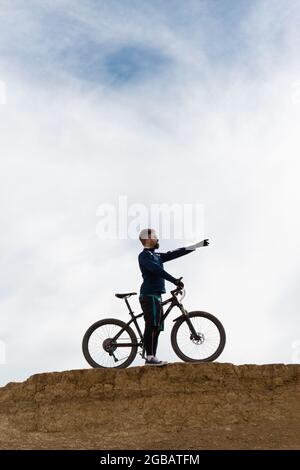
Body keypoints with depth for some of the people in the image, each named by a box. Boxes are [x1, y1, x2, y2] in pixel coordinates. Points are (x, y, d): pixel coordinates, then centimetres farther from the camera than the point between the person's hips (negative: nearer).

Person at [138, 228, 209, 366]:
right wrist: (175, 280, -27)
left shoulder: (156, 256, 23)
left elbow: (175, 253, 20)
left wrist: (198, 245, 17)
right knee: (151, 326, -14)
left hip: (156, 296, 10)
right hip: (149, 295, -10)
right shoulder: (144, 255, -6)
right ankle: (150, 358, -16)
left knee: (157, 328, 7)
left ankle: (152, 358, 9)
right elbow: (156, 270, -21)